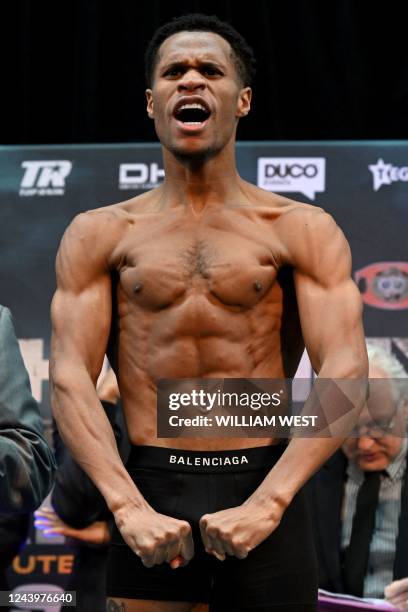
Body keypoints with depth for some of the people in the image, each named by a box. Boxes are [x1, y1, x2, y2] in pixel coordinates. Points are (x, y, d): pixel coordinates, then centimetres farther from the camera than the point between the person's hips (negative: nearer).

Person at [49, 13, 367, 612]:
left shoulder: (304, 230, 5)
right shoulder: (99, 235, 8)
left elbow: (345, 372, -5)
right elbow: (70, 377, -1)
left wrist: (265, 504, -16)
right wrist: (128, 508, -14)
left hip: (264, 489, 0)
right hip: (150, 494, 1)